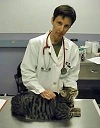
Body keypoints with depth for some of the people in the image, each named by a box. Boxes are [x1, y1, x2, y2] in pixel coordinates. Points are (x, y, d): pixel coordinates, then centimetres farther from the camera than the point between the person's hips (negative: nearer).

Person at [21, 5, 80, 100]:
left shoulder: (73, 48, 2)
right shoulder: (35, 43, -6)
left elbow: (72, 76, 8)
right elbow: (27, 73, -5)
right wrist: (41, 91, -16)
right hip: (37, 97, -2)